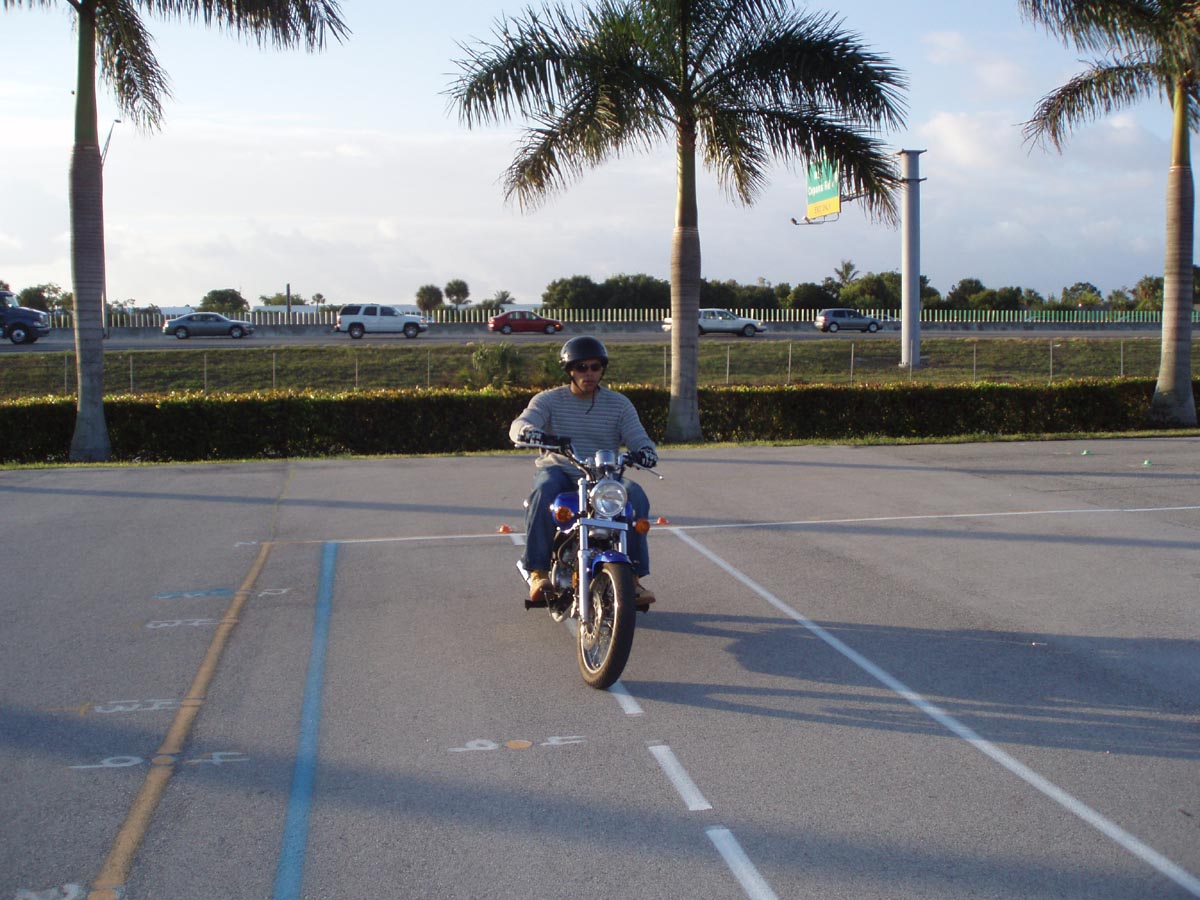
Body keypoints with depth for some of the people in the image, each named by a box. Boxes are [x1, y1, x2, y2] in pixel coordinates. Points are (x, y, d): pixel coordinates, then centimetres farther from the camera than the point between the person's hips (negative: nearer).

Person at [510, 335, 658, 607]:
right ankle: (538, 571, -30)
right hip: (559, 471, -1)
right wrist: (532, 433, -37)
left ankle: (633, 575, -19)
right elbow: (519, 424, -12)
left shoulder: (619, 404, 9)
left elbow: (638, 438, 2)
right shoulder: (549, 400, 4)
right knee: (544, 492, -36)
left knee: (636, 496, -28)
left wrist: (646, 451, -24)